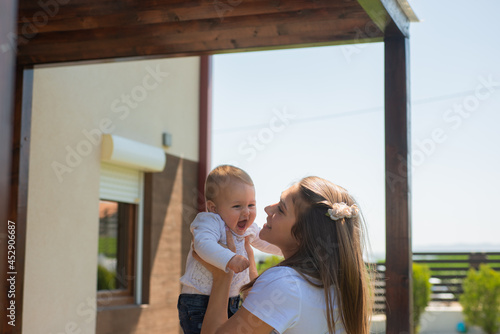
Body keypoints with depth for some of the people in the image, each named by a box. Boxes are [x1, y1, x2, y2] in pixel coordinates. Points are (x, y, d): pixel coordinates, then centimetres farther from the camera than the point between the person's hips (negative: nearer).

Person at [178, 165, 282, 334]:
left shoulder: (249, 229, 8)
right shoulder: (209, 222, -19)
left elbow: (265, 242, 30)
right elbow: (204, 244, -40)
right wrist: (229, 259, -53)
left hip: (232, 301, 8)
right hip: (199, 302, -8)